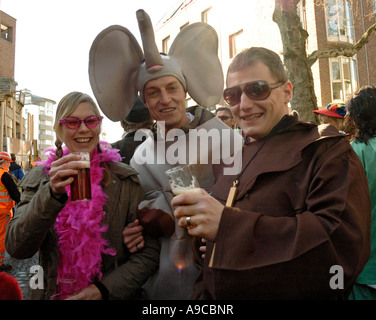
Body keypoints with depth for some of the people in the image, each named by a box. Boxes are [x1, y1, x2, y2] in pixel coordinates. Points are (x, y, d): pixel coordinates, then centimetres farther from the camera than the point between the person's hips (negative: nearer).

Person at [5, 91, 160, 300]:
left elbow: (148, 253, -10)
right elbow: (16, 249, -15)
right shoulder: (40, 178, -4)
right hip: (52, 293, 2)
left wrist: (102, 290, -21)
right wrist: (52, 193, -28)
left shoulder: (125, 179, -10)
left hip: (110, 294, -1)